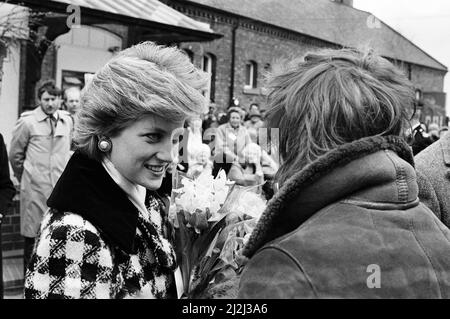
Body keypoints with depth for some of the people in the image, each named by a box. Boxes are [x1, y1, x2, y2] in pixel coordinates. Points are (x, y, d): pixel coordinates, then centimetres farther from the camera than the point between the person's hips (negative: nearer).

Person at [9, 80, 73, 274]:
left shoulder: (67, 120, 7)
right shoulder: (28, 122, -6)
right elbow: (15, 154, 3)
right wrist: (25, 179, 10)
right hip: (35, 190, -4)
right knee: (33, 237, 4)